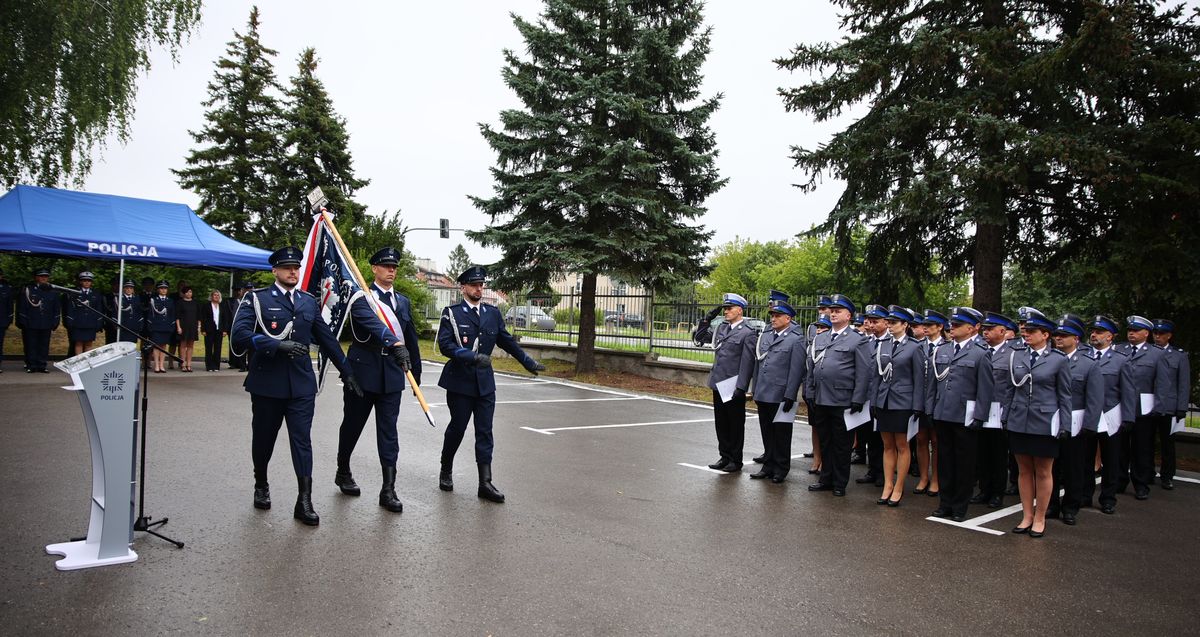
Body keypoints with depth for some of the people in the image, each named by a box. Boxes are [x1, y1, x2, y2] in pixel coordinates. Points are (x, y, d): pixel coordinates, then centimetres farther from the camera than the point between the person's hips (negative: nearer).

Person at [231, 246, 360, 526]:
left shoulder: (309, 302, 10)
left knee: (302, 440, -3)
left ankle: (304, 501, -2)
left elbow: (327, 339, 14)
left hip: (301, 384, 2)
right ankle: (261, 485, 37)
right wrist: (276, 345, -25)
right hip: (267, 383, -2)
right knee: (263, 439, 13)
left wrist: (347, 371, 14)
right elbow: (239, 335, -14)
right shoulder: (256, 299, -2)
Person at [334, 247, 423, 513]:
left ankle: (388, 490, 1)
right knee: (352, 425, 12)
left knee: (388, 431, 0)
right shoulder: (360, 296, -6)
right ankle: (343, 473, 33)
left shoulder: (403, 301, 13)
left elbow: (411, 336, 18)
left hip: (392, 372, 4)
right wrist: (396, 344, -40)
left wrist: (416, 370, 19)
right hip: (363, 369, -3)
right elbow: (372, 322, -26)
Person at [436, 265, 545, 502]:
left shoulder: (493, 313, 10)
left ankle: (485, 483, 2)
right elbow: (445, 344, -14)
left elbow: (507, 341, 19)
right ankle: (446, 472, 29)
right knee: (457, 428, 7)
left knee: (485, 432, 0)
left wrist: (528, 362, 22)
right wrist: (472, 357, -26)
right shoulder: (452, 313, -3)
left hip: (484, 382, 3)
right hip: (459, 381, -3)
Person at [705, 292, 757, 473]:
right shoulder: (721, 328, 11)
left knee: (735, 425, 6)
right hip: (718, 385, 7)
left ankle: (735, 460, 16)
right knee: (721, 423, 14)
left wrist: (740, 388, -19)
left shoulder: (748, 334, -11)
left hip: (733, 387, -7)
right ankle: (725, 456, 25)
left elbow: (747, 363, -15)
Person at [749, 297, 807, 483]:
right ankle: (768, 466, 23)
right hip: (763, 394, 6)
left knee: (781, 434, 5)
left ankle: (781, 469, 16)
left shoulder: (796, 340, -7)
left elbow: (796, 370, -11)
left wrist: (790, 396, -14)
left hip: (781, 396, -6)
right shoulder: (765, 336, 12)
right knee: (767, 432, 13)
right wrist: (755, 390, 14)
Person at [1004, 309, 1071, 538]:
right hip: (1019, 422, 4)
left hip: (1045, 423, -3)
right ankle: (1027, 516, 21)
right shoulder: (1016, 356, 6)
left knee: (1043, 472, 6)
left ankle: (1040, 518, 17)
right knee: (1024, 470, 10)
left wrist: (1065, 427, -3)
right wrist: (1006, 417, 8)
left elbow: (1065, 396, -1)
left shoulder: (1059, 360, -3)